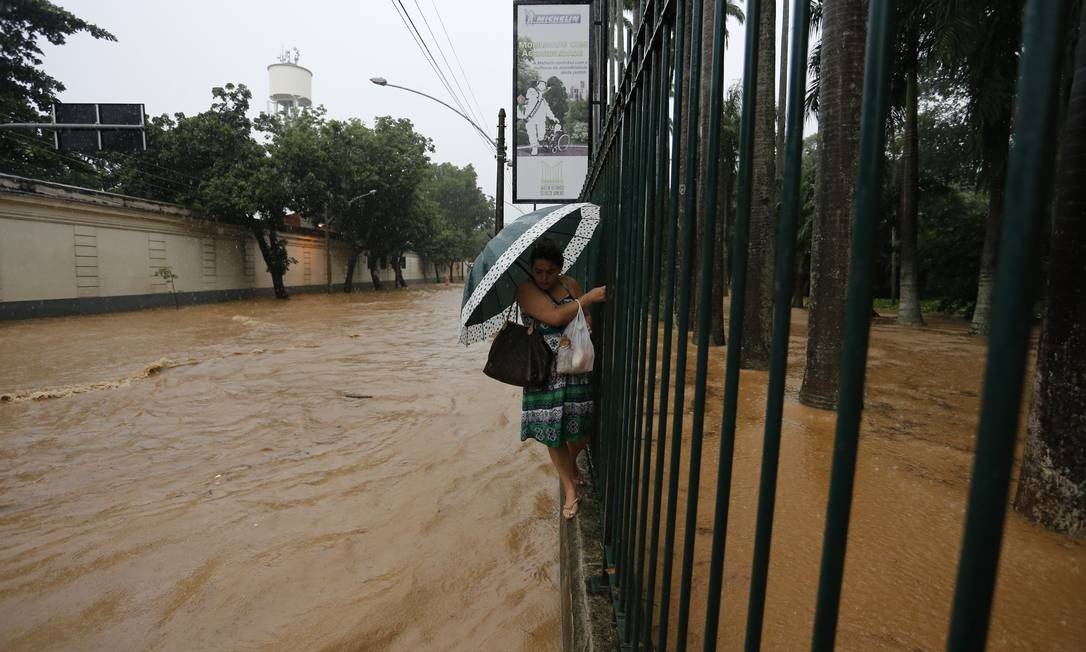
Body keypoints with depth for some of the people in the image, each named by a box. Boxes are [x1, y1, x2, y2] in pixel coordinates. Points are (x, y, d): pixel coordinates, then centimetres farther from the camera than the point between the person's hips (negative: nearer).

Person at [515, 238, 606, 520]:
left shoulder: (570, 284, 4)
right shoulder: (525, 290, -11)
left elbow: (586, 321, 4)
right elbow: (554, 317, -24)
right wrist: (590, 297, -20)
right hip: (546, 373, -3)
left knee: (583, 426, 9)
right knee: (553, 429, 3)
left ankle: (570, 463, 42)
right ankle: (570, 491, 22)